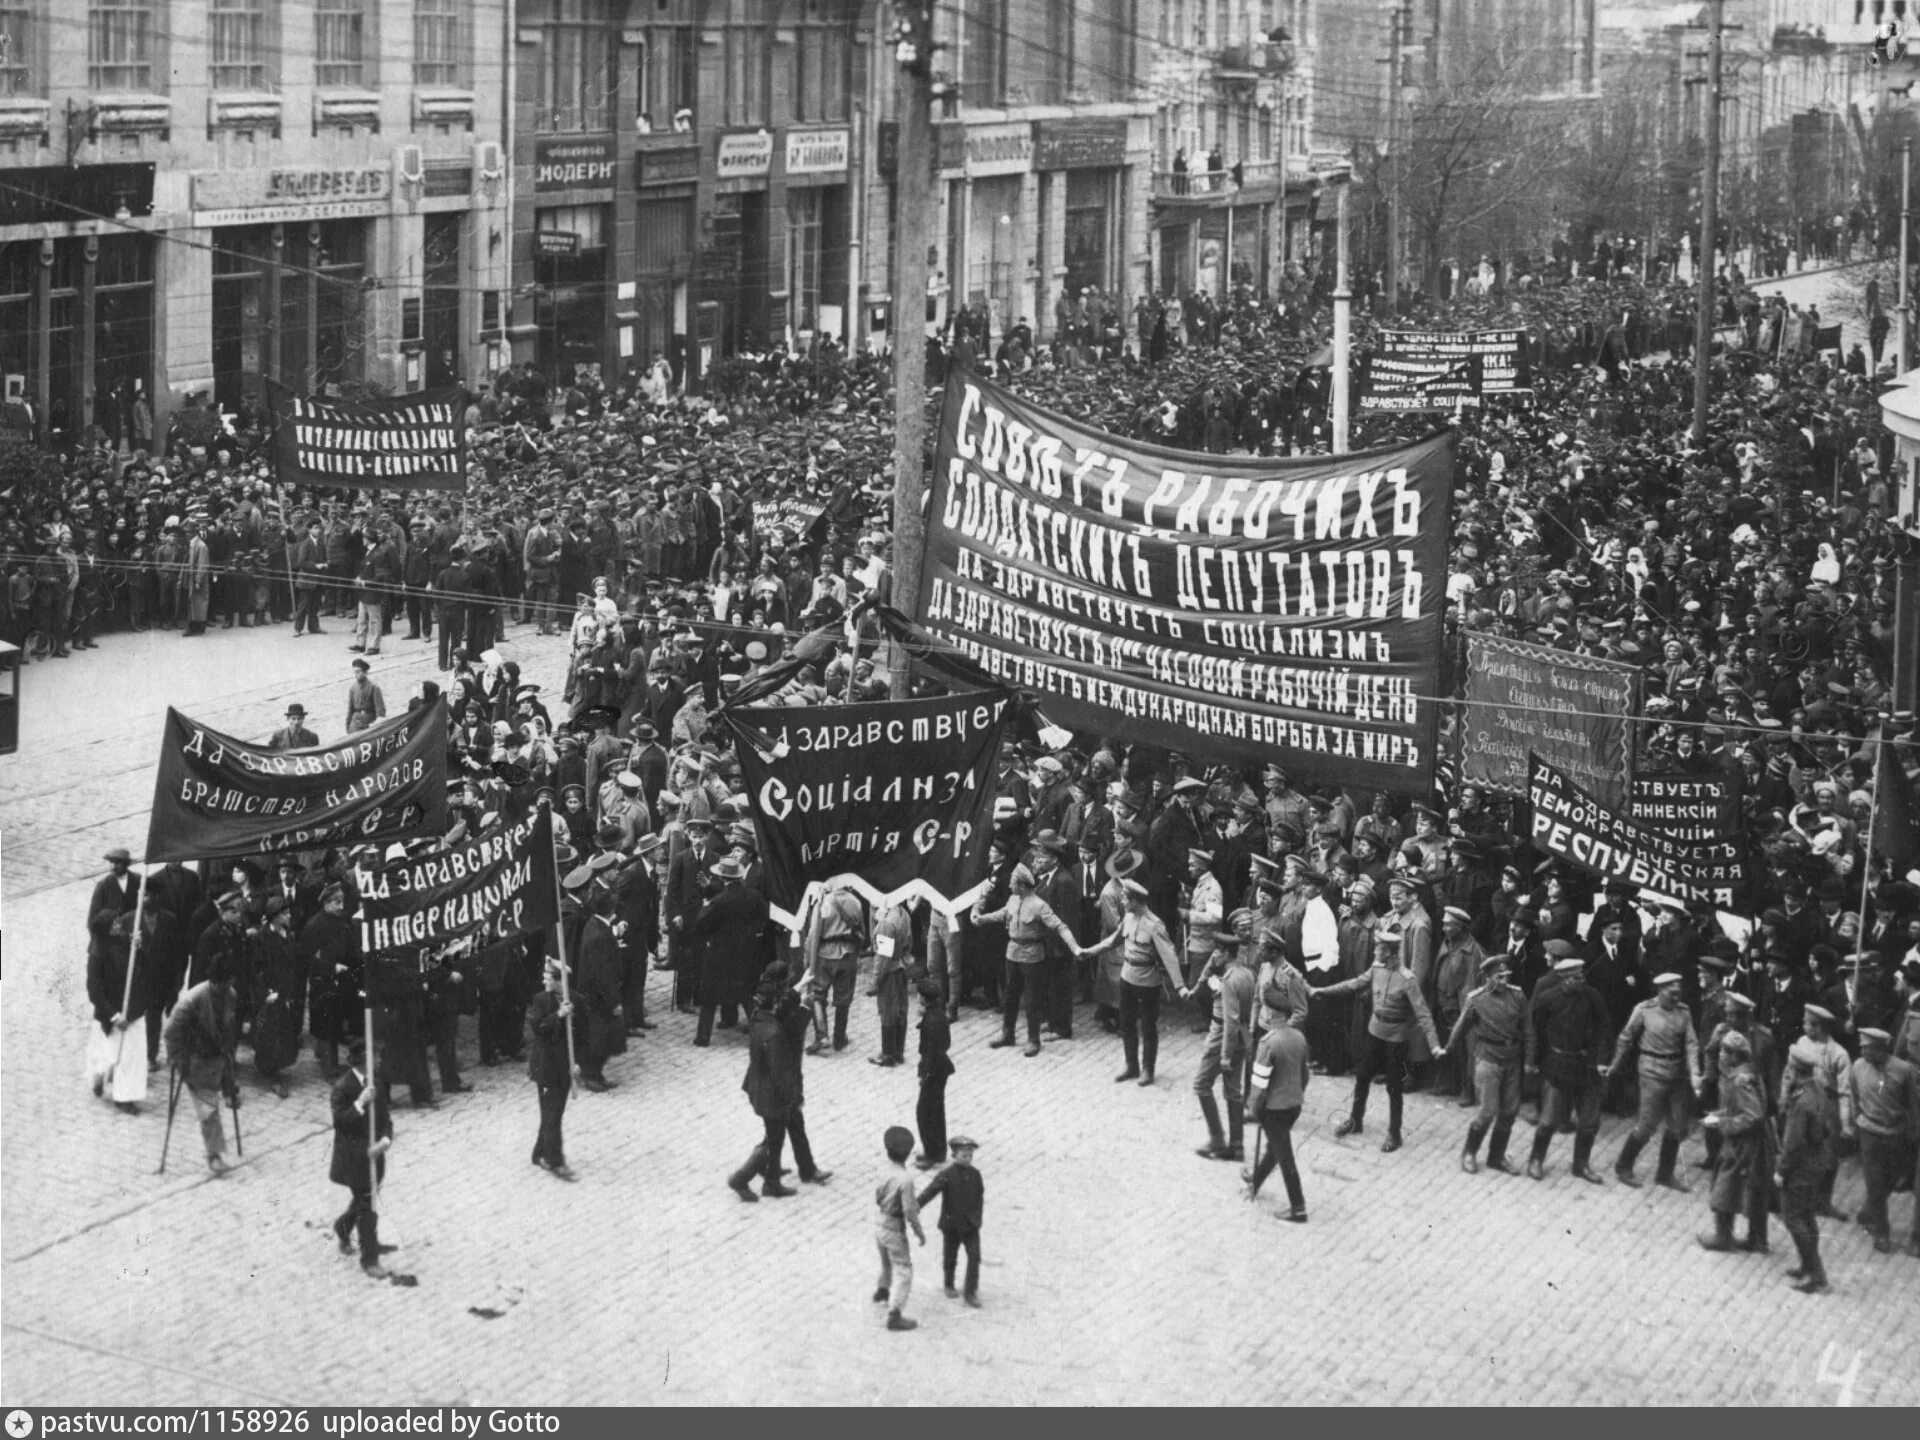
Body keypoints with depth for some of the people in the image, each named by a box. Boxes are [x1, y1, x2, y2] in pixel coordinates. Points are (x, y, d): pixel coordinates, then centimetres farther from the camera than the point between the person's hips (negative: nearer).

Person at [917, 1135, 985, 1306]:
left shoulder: (975, 1174, 0)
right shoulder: (947, 1174, -13)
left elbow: (980, 1197, 10)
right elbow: (931, 1191, -24)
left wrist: (977, 1218, 5)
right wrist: (916, 1205, -36)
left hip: (970, 1225, 2)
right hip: (951, 1223, -2)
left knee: (974, 1257, -8)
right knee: (950, 1257, 14)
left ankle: (970, 1293, -2)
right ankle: (949, 1286, 38)